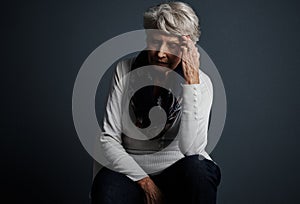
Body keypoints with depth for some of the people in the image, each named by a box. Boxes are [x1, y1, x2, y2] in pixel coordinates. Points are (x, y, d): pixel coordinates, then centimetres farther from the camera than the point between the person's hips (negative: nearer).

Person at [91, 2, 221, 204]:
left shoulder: (200, 82, -9)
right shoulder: (126, 71, -4)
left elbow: (190, 149, -24)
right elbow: (109, 139, -4)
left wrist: (191, 81, -26)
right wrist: (145, 182, -15)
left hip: (180, 171, 1)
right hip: (132, 170, 0)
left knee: (196, 168, -34)